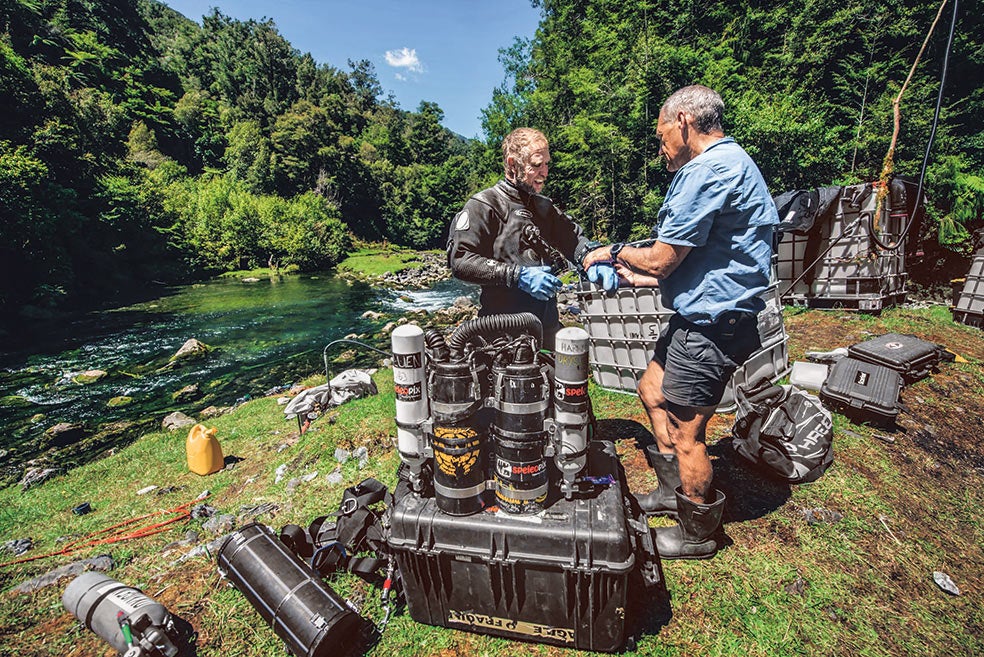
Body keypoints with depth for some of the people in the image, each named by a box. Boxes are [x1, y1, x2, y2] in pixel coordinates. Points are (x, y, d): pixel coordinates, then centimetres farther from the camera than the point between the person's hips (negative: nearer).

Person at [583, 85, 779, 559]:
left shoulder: (710, 169, -18)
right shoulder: (727, 163, 17)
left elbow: (662, 258, -19)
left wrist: (616, 252, 0)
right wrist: (640, 277, 18)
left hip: (711, 324, -11)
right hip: (701, 315, 11)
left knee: (684, 432, 2)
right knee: (652, 391, 21)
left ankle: (698, 534, 27)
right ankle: (674, 491, 38)